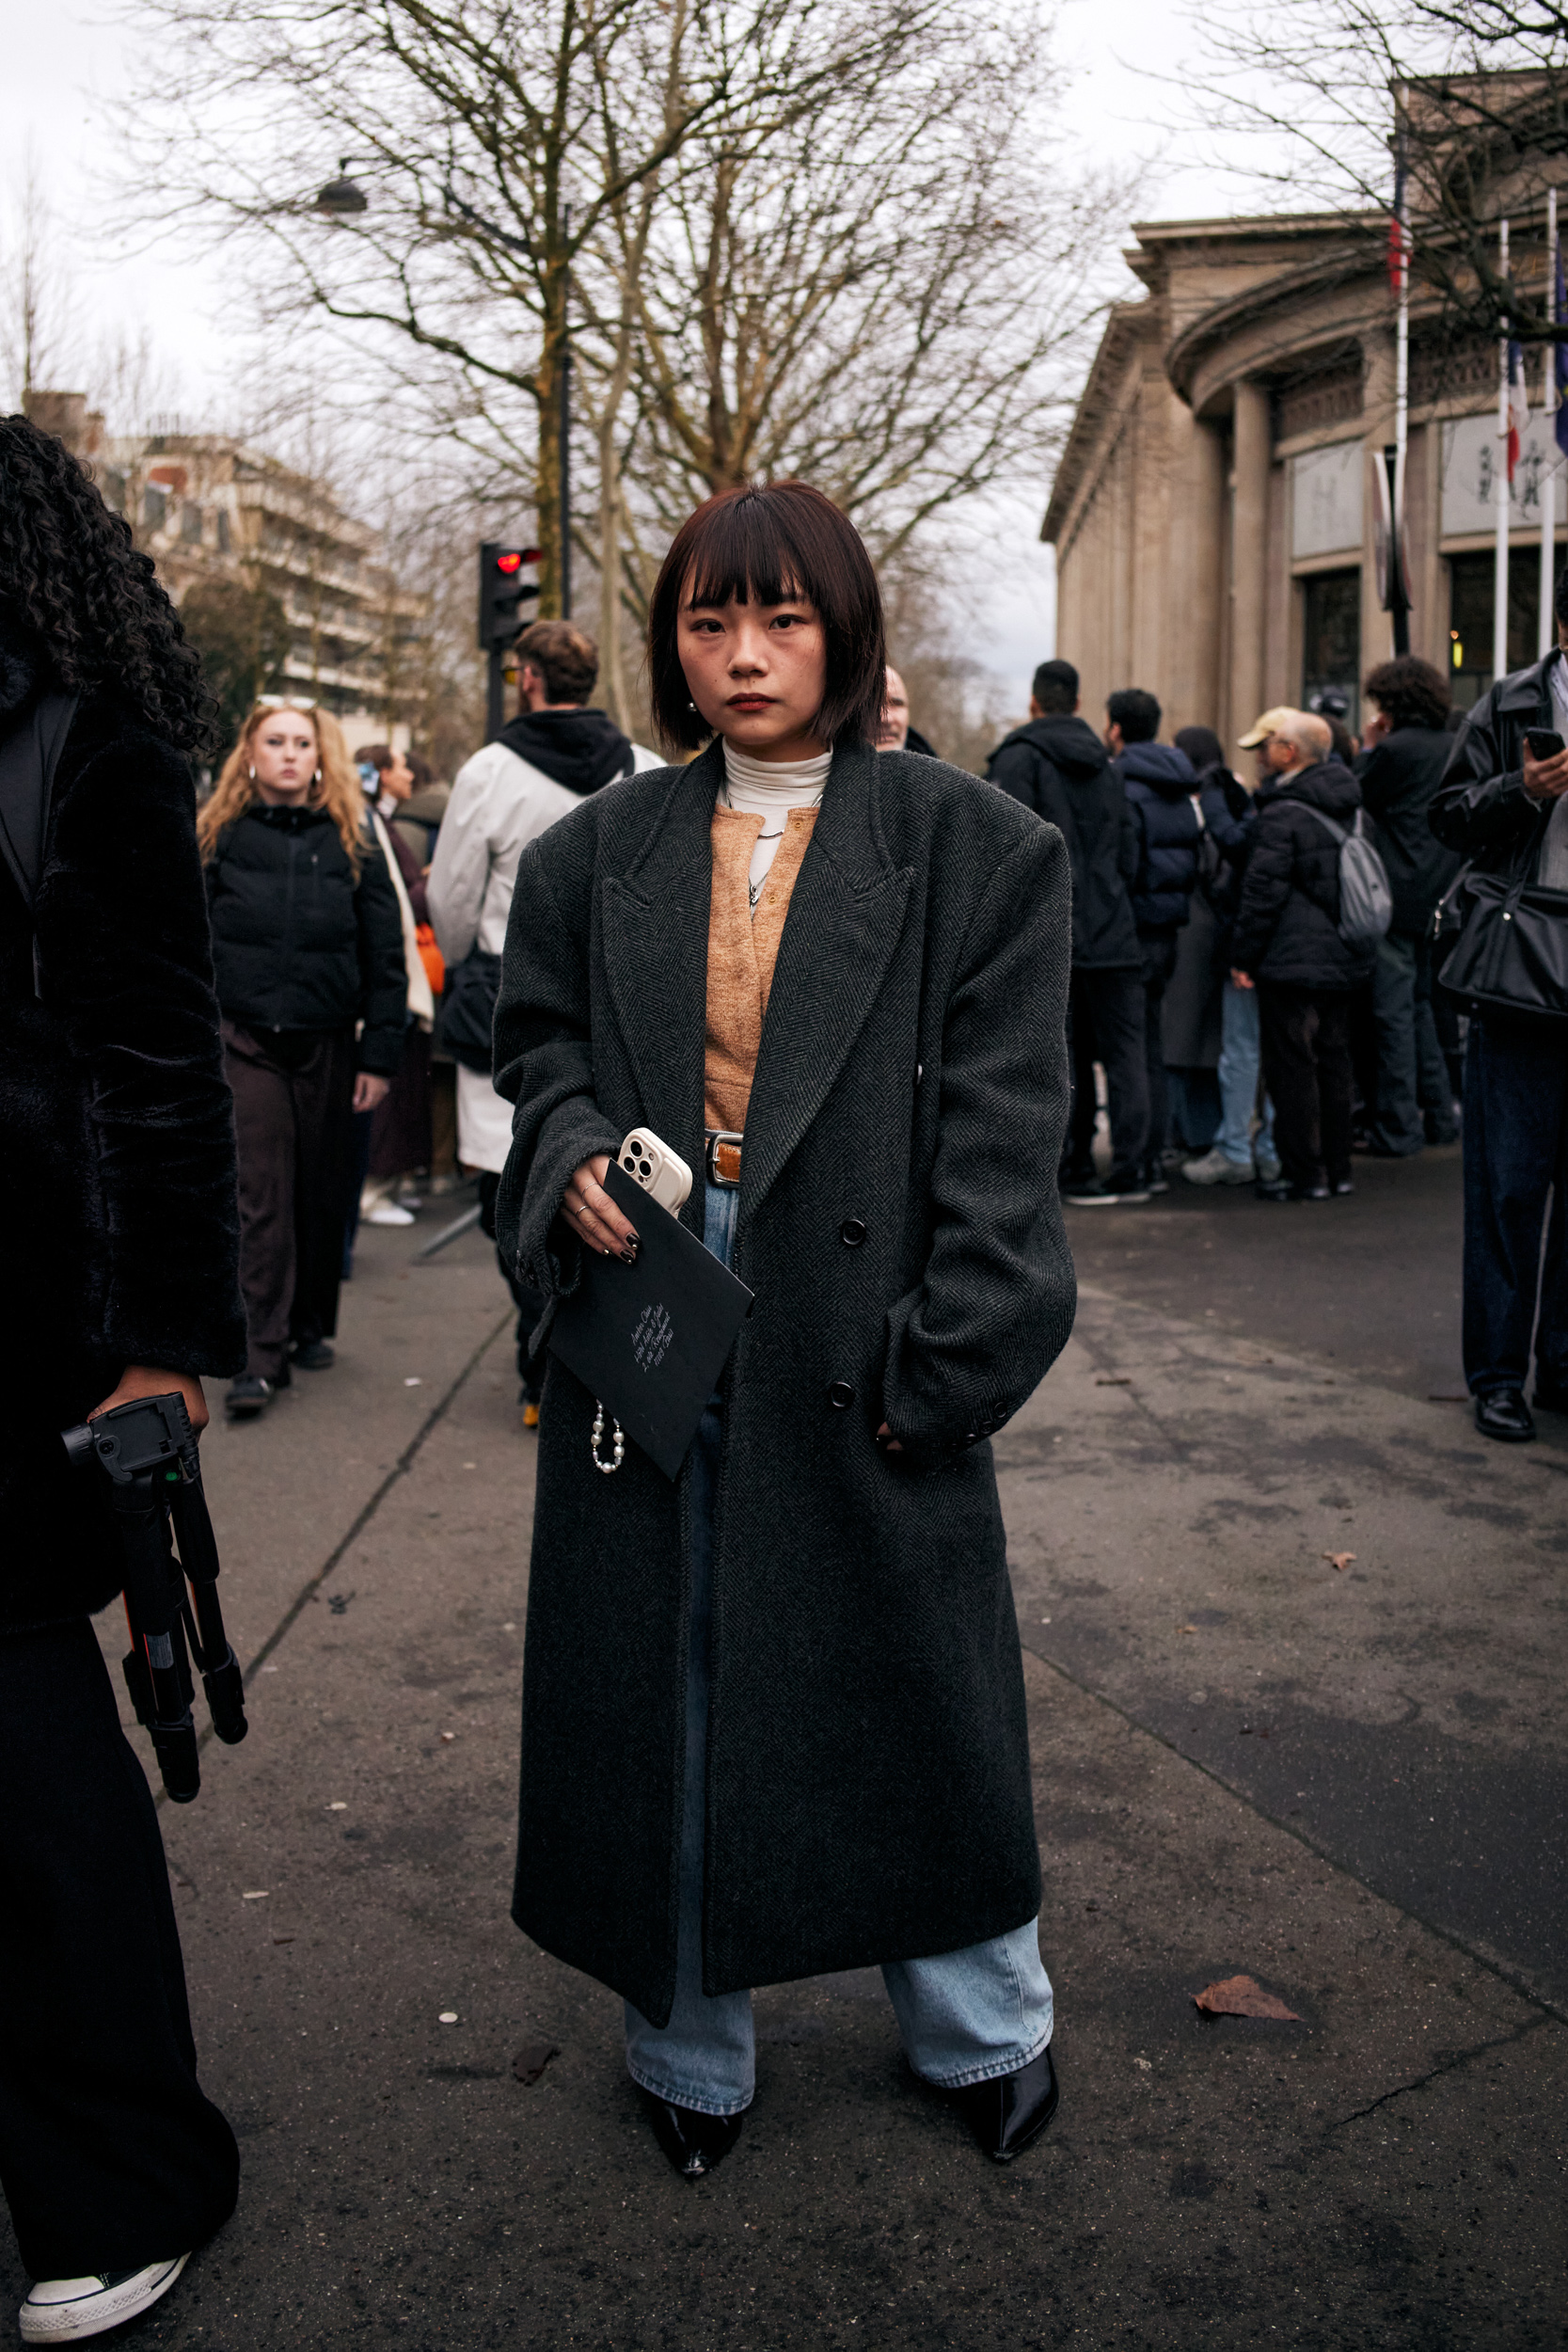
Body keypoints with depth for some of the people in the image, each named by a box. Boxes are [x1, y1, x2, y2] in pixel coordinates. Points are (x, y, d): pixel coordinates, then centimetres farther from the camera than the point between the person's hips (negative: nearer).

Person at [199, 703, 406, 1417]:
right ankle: (265, 1353, -5)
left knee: (322, 1191, 10)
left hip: (329, 1041, 1)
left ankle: (313, 1324, 27)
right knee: (262, 1193, -7)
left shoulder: (351, 842, 5)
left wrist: (380, 1052, -1)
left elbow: (385, 954, 4)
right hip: (246, 1039, -1)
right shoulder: (220, 838, 4)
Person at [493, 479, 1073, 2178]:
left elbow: (1001, 1130, -5)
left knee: (905, 1685, 10)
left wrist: (934, 1365, -12)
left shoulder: (974, 854, -1)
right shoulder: (597, 856, 9)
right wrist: (574, 1161, -8)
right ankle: (690, 2050, 31)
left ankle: (981, 2028, 35)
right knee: (658, 1686, 10)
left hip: (858, 1344, -2)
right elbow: (537, 1047, 16)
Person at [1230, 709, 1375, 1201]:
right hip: (1343, 957, 8)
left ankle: (1304, 1175, 1)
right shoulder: (1346, 805, 10)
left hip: (1292, 958, -8)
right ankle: (1337, 1169, 20)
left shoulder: (1282, 813, -15)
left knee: (1291, 1067, -2)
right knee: (1332, 1060, 14)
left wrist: (1244, 956, -9)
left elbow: (1263, 891, -16)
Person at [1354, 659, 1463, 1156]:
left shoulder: (1394, 749, -14)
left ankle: (1398, 1129, -3)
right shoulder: (1456, 748, 8)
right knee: (1426, 1004, 17)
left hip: (1401, 898, -7)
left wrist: (1368, 748, 5)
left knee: (1394, 1011, -4)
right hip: (1443, 898, 7)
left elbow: (1357, 800, -3)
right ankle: (1439, 1116, 21)